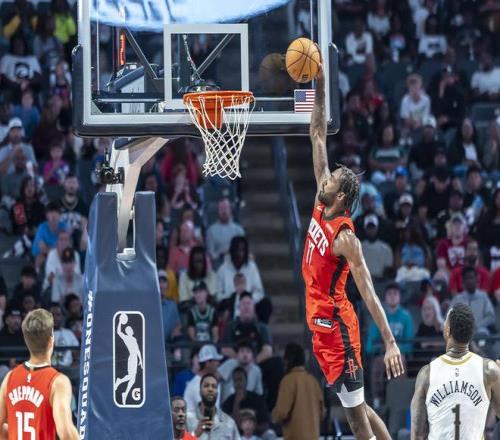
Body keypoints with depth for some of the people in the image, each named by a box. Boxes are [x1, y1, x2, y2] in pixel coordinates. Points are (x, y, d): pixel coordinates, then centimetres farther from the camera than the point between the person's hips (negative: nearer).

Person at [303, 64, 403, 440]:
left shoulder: (345, 238, -18)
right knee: (355, 406, 14)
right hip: (321, 323, 8)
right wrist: (319, 91, 0)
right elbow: (318, 139, 5)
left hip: (336, 325, -8)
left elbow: (368, 292, -22)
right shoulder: (320, 208, 3)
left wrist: (390, 342, -28)